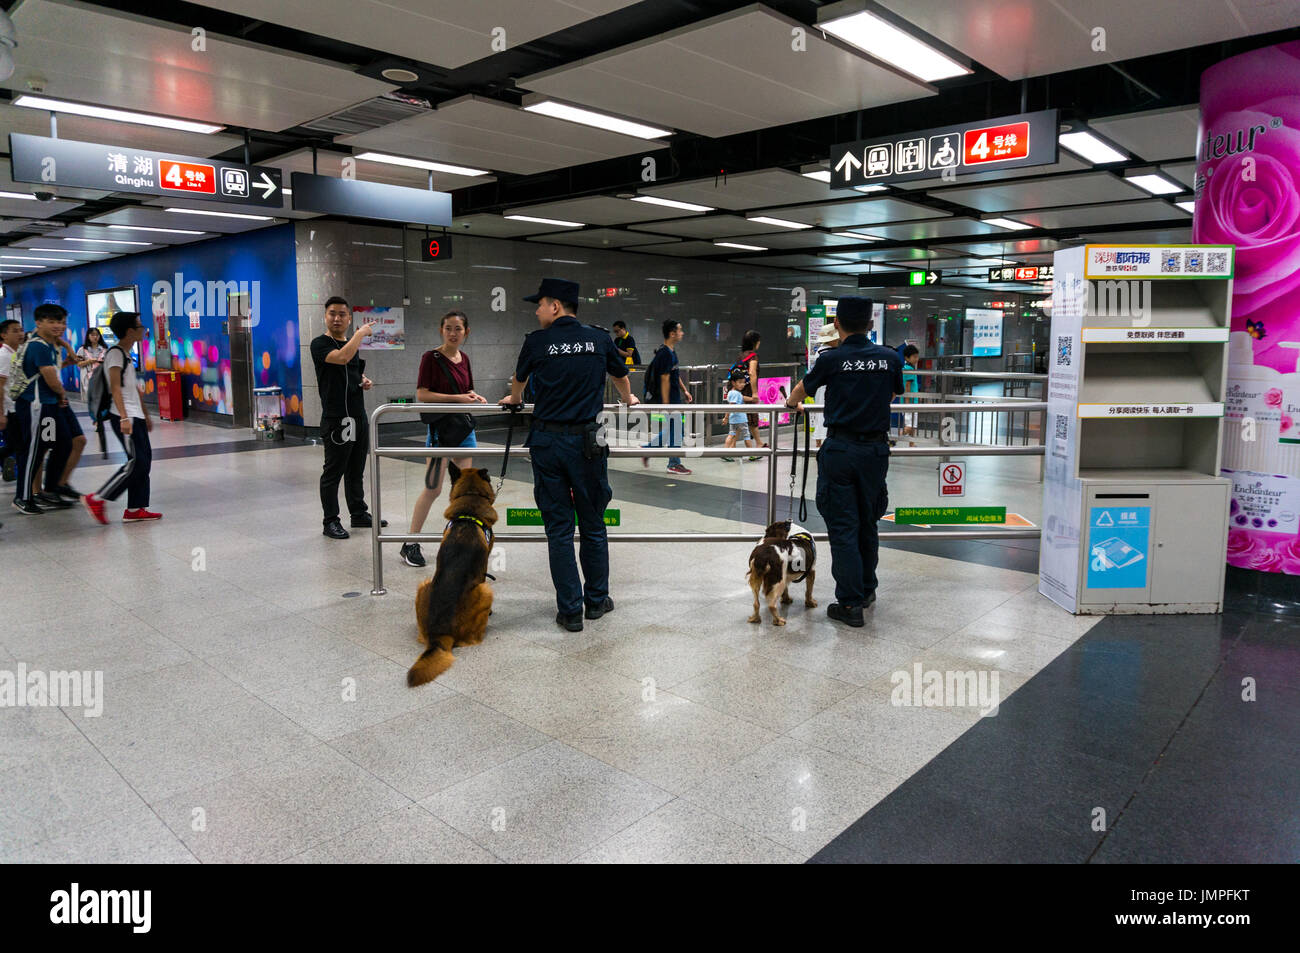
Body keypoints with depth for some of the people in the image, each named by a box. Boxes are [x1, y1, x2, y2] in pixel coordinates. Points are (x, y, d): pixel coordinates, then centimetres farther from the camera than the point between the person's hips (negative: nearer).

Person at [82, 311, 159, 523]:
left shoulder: (127, 354, 19)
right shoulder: (116, 353, -11)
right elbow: (115, 388, -18)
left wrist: (146, 414, 27)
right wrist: (124, 418, -25)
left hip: (135, 416, 10)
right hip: (124, 417, -10)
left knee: (144, 460, 7)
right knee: (136, 462, -12)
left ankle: (135, 509, 11)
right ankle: (96, 499, -3)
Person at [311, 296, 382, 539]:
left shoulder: (352, 343, 16)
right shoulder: (320, 344, -8)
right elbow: (341, 358, -28)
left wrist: (365, 381, 8)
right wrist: (361, 333, -16)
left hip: (359, 416, 8)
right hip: (336, 419, -7)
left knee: (356, 471, 15)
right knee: (333, 472, 0)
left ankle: (359, 514, 26)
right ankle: (331, 521, 8)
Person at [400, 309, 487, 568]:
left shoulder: (464, 358, 10)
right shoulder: (431, 357, -9)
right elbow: (421, 394, -15)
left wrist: (475, 398, -2)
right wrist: (457, 398, -20)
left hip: (464, 425, 6)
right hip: (440, 426, -6)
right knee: (433, 489, -5)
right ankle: (410, 545, 6)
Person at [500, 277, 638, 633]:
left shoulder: (537, 342, 0)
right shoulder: (599, 340, 4)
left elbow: (519, 379, 21)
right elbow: (621, 375, 24)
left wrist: (514, 399, 44)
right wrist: (628, 399, 46)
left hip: (547, 442, -1)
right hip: (587, 441, 1)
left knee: (558, 528, 6)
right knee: (593, 524, 13)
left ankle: (570, 610, 10)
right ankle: (597, 600, 24)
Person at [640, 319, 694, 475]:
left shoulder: (671, 352, 12)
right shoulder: (665, 354, -19)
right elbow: (665, 380, -21)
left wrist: (684, 390, 21)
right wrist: (666, 404, -22)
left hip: (674, 398, 10)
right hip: (668, 398, -10)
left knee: (673, 429, 16)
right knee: (675, 429, -2)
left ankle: (647, 448, 23)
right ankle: (674, 464, 9)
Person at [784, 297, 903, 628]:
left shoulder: (832, 359, -6)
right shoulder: (891, 358, 2)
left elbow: (801, 390, 13)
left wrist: (792, 402, 36)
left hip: (840, 449, -3)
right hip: (876, 448, 4)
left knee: (843, 526, 1)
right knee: (868, 522, 18)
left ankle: (850, 603, 3)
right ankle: (867, 590, 32)